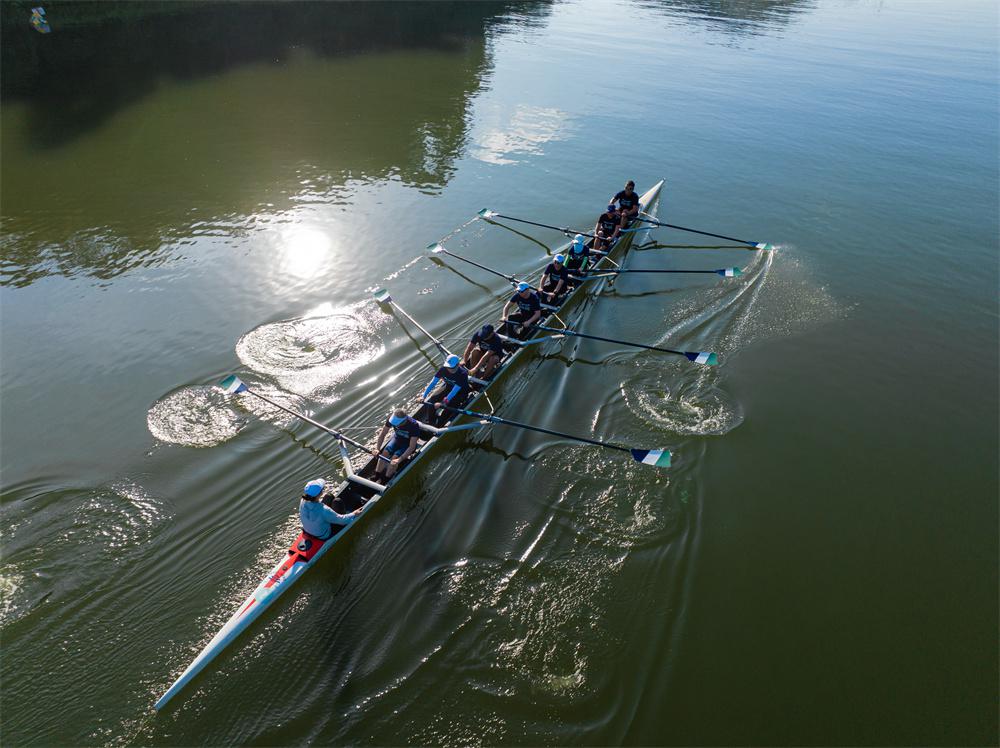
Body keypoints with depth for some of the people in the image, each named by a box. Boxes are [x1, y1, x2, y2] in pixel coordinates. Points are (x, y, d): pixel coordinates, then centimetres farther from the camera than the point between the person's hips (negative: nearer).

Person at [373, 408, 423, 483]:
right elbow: (382, 435, -8)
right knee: (385, 452, -19)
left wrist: (399, 459, -40)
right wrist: (377, 449, -17)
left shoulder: (414, 425, -35)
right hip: (397, 438, 4)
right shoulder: (392, 419, -22)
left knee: (395, 457, -25)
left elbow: (412, 447, -32)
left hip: (408, 444, -4)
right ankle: (376, 479, -11)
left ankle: (384, 481, -13)